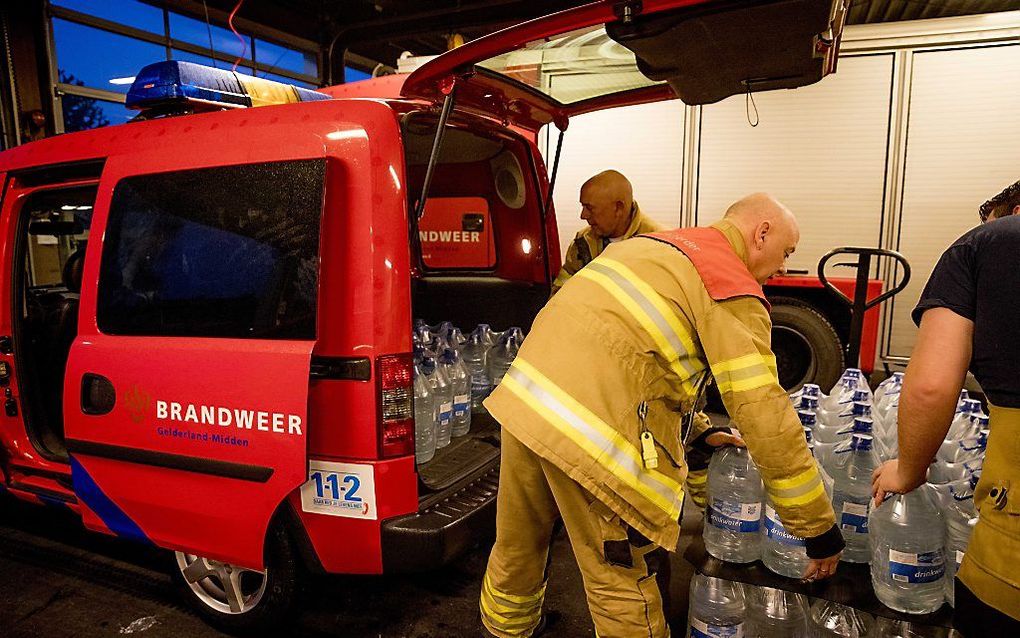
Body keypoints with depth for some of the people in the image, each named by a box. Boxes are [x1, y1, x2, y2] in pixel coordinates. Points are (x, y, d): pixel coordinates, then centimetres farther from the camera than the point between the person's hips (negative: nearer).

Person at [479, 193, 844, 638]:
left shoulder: (654, 244, 23)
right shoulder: (736, 291, -2)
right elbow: (766, 419, -6)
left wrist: (696, 434, 30)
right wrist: (821, 531, 4)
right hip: (593, 435, -8)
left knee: (516, 549, 27)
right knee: (626, 592, 10)